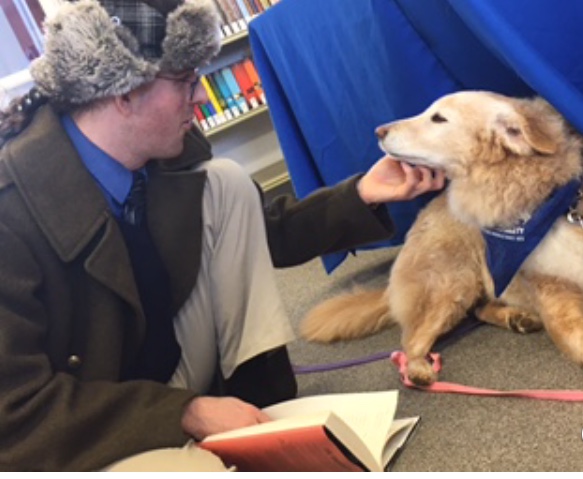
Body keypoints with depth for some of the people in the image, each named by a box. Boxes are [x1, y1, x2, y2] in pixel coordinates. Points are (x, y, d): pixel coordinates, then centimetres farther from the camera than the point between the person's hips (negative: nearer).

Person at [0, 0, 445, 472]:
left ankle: (259, 398, -4)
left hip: (180, 383, 7)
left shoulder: (167, 153, -9)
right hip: (83, 440, -6)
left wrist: (361, 194, -4)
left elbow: (253, 233, 9)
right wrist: (188, 413, -27)